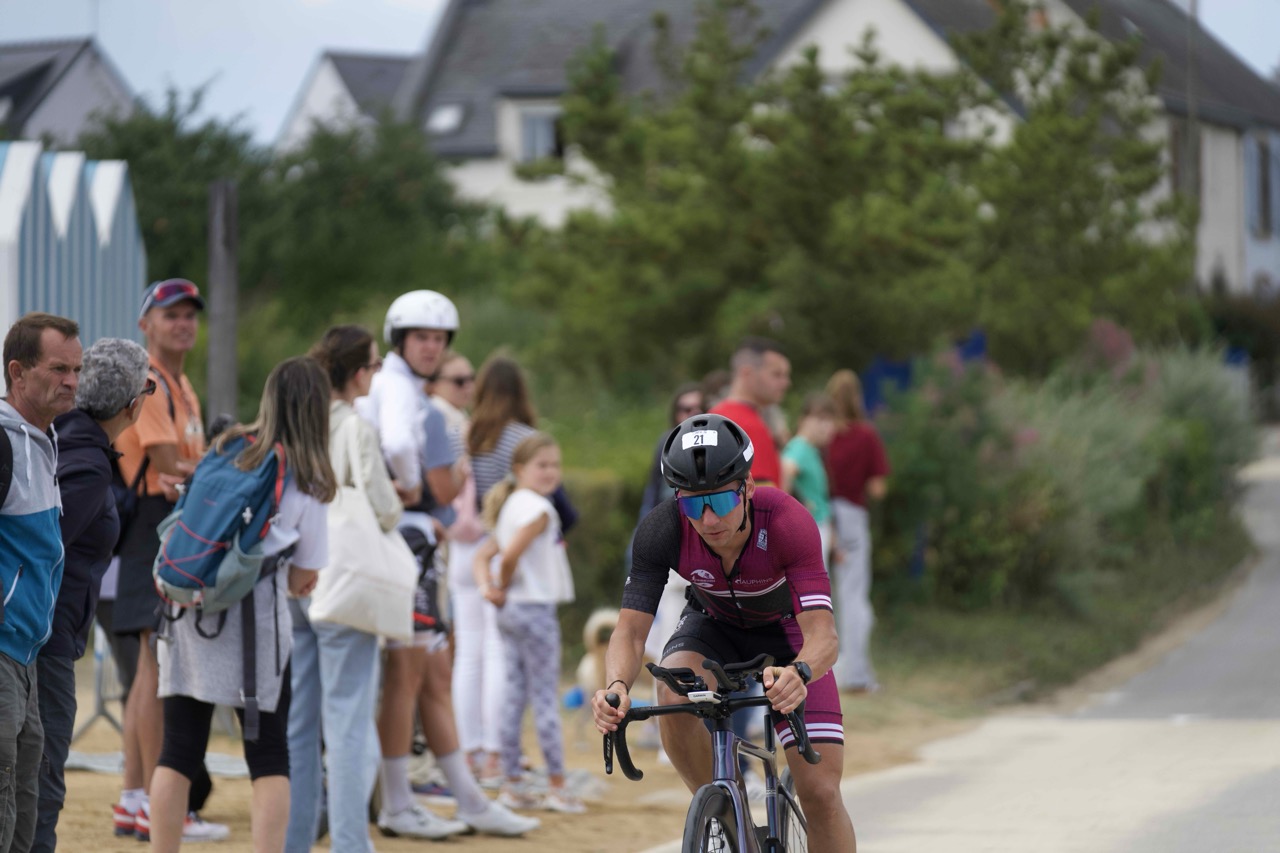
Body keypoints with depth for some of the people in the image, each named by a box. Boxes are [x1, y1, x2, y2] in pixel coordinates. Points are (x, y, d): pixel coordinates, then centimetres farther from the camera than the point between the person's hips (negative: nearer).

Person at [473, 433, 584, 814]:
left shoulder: (512, 506, 14)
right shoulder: (539, 509, -15)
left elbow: (482, 556, 12)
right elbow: (511, 556, -25)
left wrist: (488, 586, -3)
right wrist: (505, 586, -7)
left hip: (510, 611, 9)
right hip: (535, 609, -9)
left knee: (516, 697, 10)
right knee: (546, 699, -4)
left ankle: (512, 784, 11)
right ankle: (557, 787, -1)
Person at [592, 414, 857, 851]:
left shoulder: (787, 522, -36)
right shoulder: (661, 530, -30)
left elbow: (823, 636, -42)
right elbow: (631, 631, -29)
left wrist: (800, 673, -65)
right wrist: (616, 685, -51)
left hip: (786, 629, -1)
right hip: (714, 626, 1)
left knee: (820, 792, -12)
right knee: (674, 696, -34)